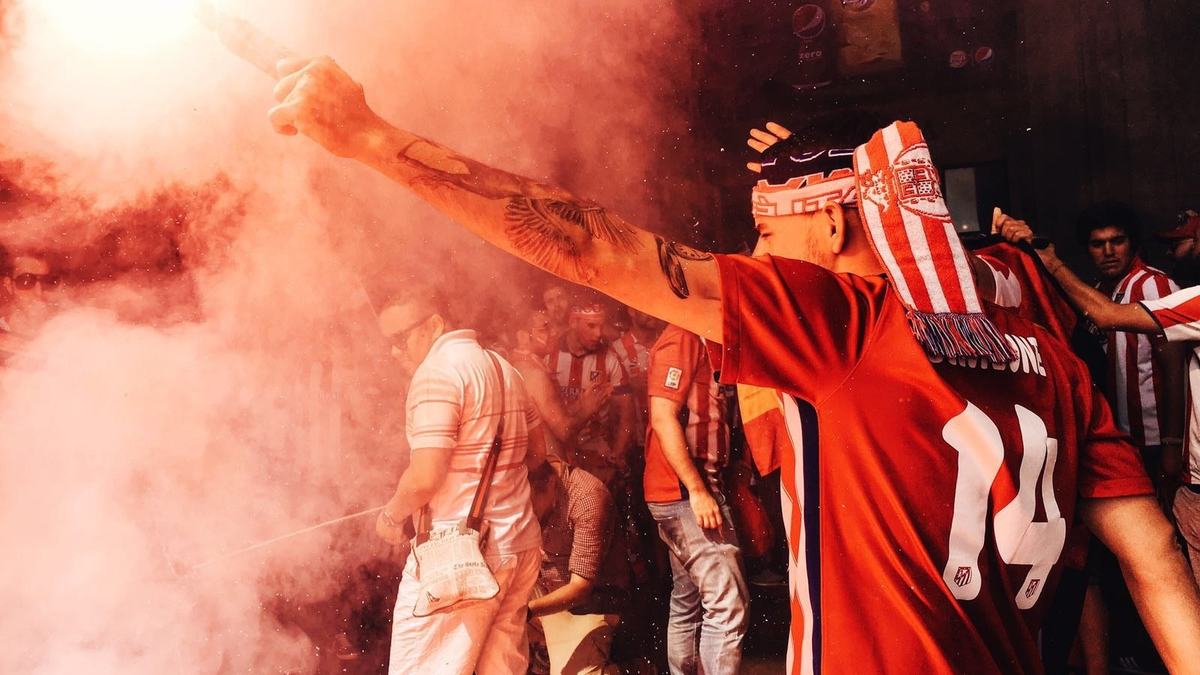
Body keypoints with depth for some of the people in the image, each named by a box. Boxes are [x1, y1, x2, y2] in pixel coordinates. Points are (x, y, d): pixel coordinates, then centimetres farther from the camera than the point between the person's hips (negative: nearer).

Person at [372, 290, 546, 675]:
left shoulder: (438, 370, -13)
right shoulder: (502, 367, 13)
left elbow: (424, 478, -19)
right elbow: (537, 451, 22)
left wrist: (391, 516, -2)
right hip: (520, 543, 9)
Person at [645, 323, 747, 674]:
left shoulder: (699, 342, 18)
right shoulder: (681, 337, -10)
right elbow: (663, 417, -19)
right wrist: (697, 489, -21)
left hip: (692, 490, 10)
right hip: (685, 491, -10)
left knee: (688, 604, 13)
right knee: (729, 605, -11)